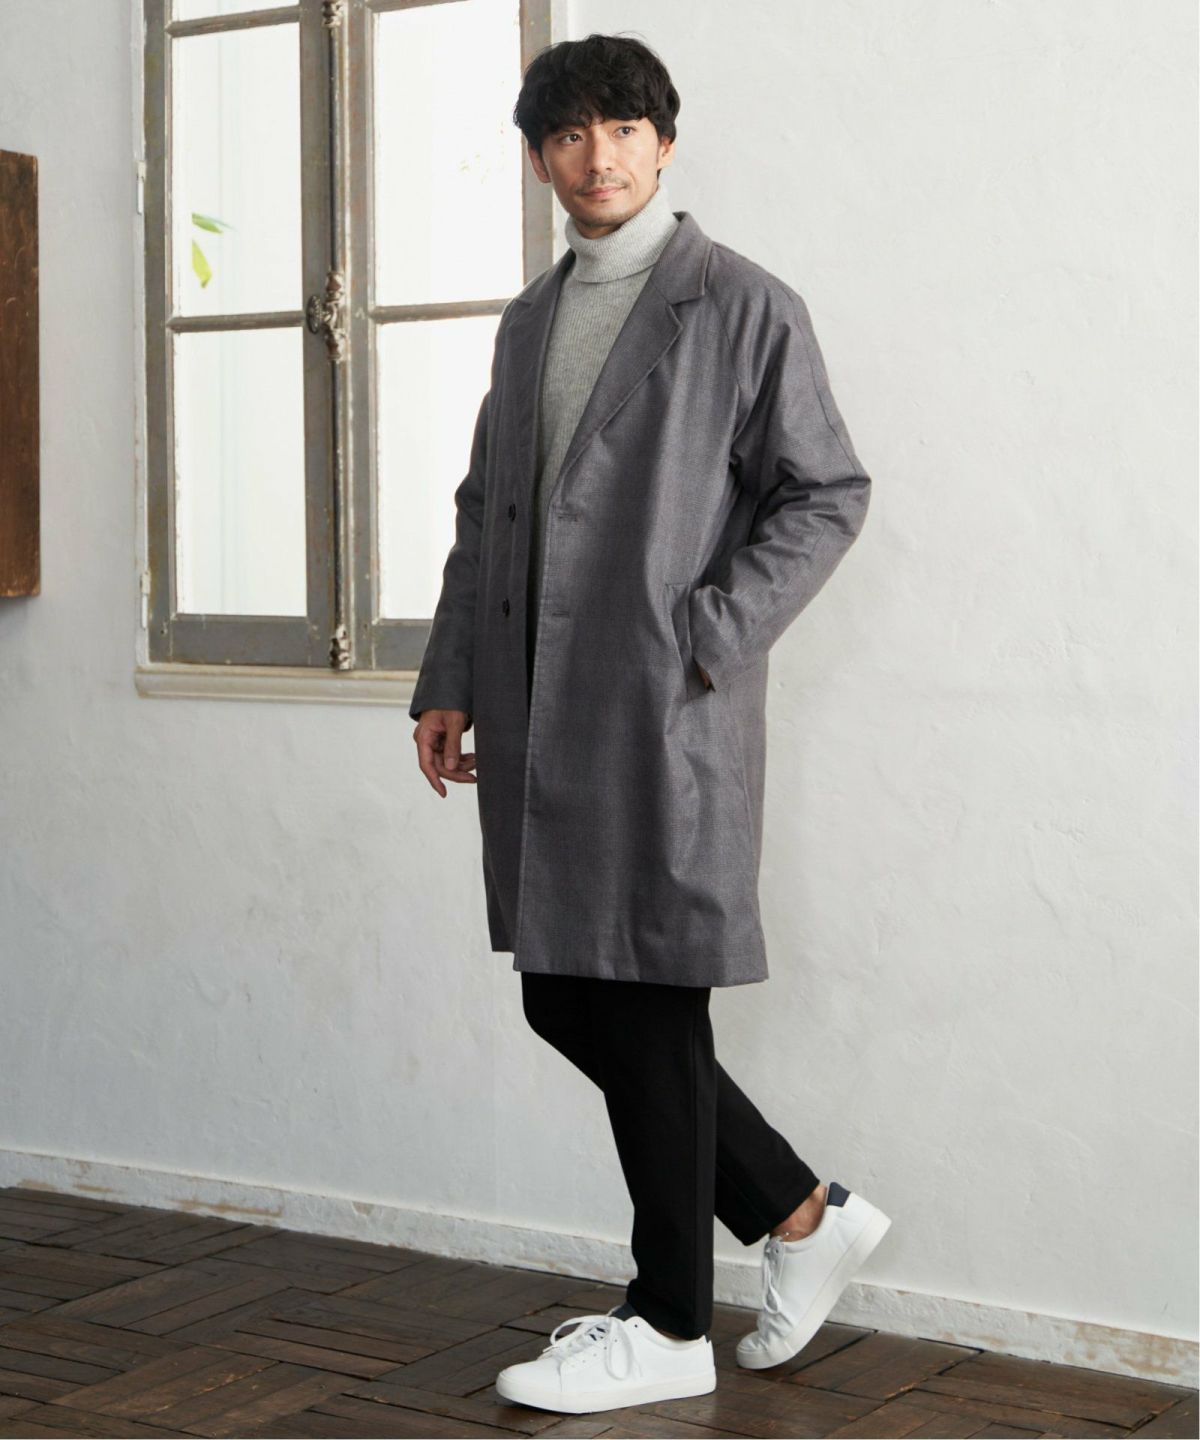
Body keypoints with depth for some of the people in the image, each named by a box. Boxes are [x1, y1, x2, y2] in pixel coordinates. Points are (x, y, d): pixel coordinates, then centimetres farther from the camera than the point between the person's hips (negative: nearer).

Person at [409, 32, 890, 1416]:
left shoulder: (742, 304, -2)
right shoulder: (529, 321, 18)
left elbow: (826, 493, -5)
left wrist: (712, 636, -13)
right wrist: (450, 681, 15)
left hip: (664, 713, -7)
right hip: (540, 718, 8)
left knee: (647, 1008, -2)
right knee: (565, 1000, 9)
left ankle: (668, 1326, 12)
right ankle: (802, 1214, 25)